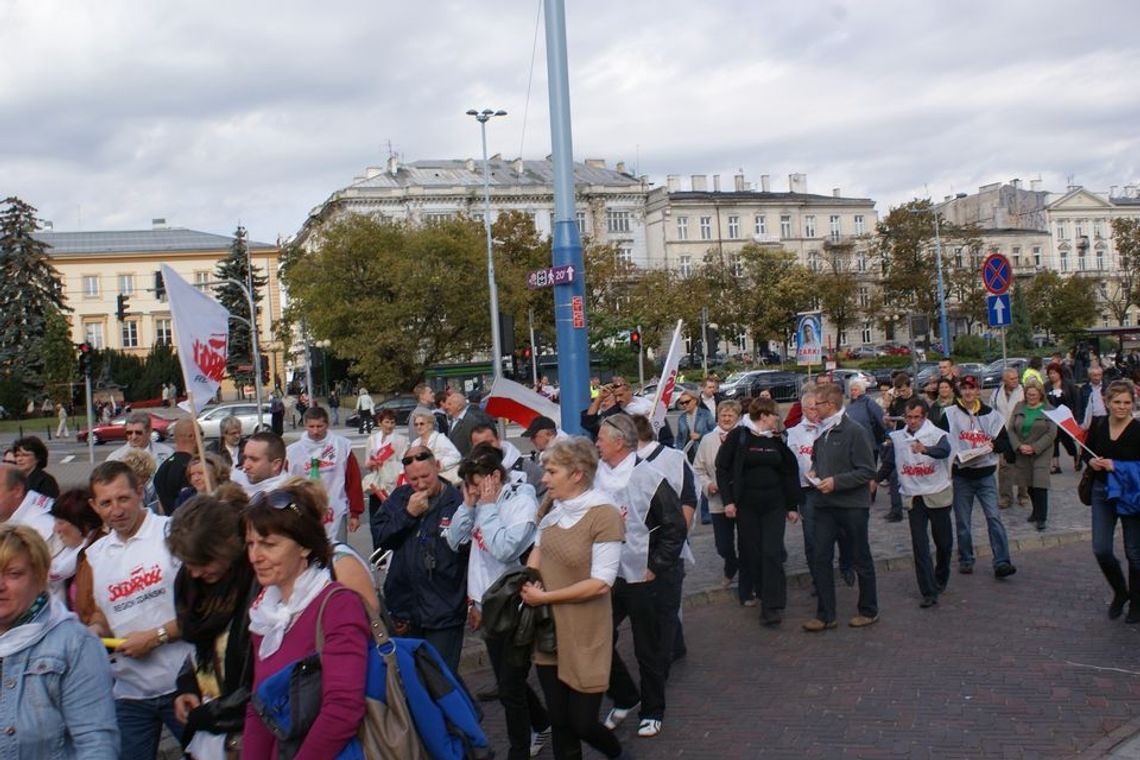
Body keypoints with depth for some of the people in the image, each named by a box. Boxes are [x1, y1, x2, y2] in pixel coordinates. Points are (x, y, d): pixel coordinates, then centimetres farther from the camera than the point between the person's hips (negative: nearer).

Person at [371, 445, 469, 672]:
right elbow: (378, 538, -2)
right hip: (404, 608, 5)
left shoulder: (458, 502, -14)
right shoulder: (399, 498, 3)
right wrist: (408, 514, -13)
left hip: (444, 611, -5)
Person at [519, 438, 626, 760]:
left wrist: (545, 597, -16)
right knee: (560, 723, 12)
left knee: (583, 724, 5)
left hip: (584, 638, -6)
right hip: (548, 633, 6)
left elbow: (601, 583, -20)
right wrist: (527, 585, -7)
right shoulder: (553, 510, 3)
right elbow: (537, 550, 14)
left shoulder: (604, 514, -17)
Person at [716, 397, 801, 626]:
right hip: (746, 506, -2)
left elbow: (789, 473, 12)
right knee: (752, 554, 5)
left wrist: (792, 506, 9)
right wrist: (728, 500, -10)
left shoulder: (777, 439, 6)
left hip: (774, 504, 2)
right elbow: (722, 468, -3)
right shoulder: (739, 436, -4)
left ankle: (772, 607, -7)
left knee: (772, 553, -7)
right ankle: (766, 595, 24)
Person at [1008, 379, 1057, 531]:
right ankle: (1036, 511, 30)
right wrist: (1019, 446, -11)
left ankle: (1041, 517, -3)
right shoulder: (1019, 408, 6)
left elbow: (1052, 433, -8)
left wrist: (1034, 448, -15)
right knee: (1029, 484, 11)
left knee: (1040, 484, -10)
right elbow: (1010, 429, 4)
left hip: (1041, 452, -4)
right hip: (1022, 454, 4)